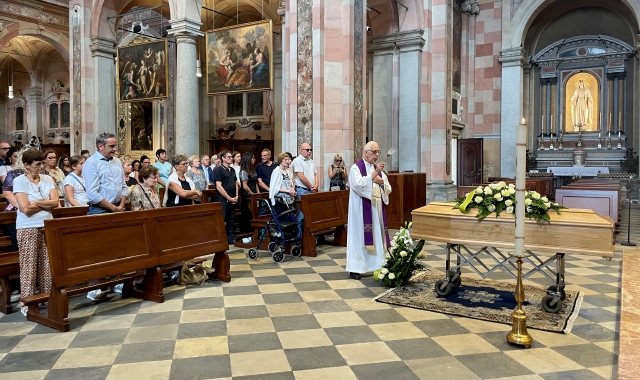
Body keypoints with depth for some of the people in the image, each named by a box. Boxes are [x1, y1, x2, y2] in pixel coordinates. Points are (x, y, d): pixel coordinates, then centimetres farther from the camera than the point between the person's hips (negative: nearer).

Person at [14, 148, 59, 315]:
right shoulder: (19, 181, -6)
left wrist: (36, 203, -10)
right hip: (28, 229, -4)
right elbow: (26, 209, -14)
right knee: (29, 266, 1)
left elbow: (55, 202, -1)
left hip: (48, 226, 4)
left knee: (47, 265, 7)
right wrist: (47, 204, -4)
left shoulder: (48, 179, 8)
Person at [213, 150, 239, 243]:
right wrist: (229, 198, -13)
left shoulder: (232, 170, 16)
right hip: (223, 200, -7)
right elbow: (219, 187, -15)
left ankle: (230, 239, 20)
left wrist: (236, 196, 7)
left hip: (232, 200, 7)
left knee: (231, 221, 12)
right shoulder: (218, 169, -8)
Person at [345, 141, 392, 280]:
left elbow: (388, 189, 13)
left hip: (377, 208, 6)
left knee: (377, 235, 7)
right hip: (361, 208, -6)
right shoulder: (356, 168, -4)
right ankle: (355, 268, -1)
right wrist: (374, 173, -25)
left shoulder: (378, 168, 15)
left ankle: (378, 265, 15)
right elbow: (358, 184, -22)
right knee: (359, 236, -5)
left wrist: (382, 182, -7)